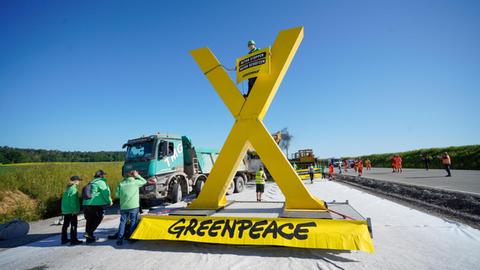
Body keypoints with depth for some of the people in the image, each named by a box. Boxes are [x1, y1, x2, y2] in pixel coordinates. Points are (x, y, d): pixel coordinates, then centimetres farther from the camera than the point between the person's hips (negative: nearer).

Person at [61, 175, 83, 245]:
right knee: (73, 225, -4)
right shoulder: (73, 189, -17)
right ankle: (73, 240, -1)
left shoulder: (68, 188, 13)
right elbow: (73, 201, -21)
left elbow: (65, 200, 18)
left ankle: (64, 239, 27)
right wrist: (75, 210, -19)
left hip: (65, 210, 10)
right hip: (71, 210, -10)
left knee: (65, 224, 17)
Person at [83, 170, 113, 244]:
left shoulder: (91, 183, 19)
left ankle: (89, 238, 21)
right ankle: (89, 233, -8)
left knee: (90, 221, 14)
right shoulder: (101, 182, -7)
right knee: (97, 220, 3)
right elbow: (105, 193, -10)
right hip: (96, 205, -8)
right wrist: (110, 201, 3)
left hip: (86, 204, 8)